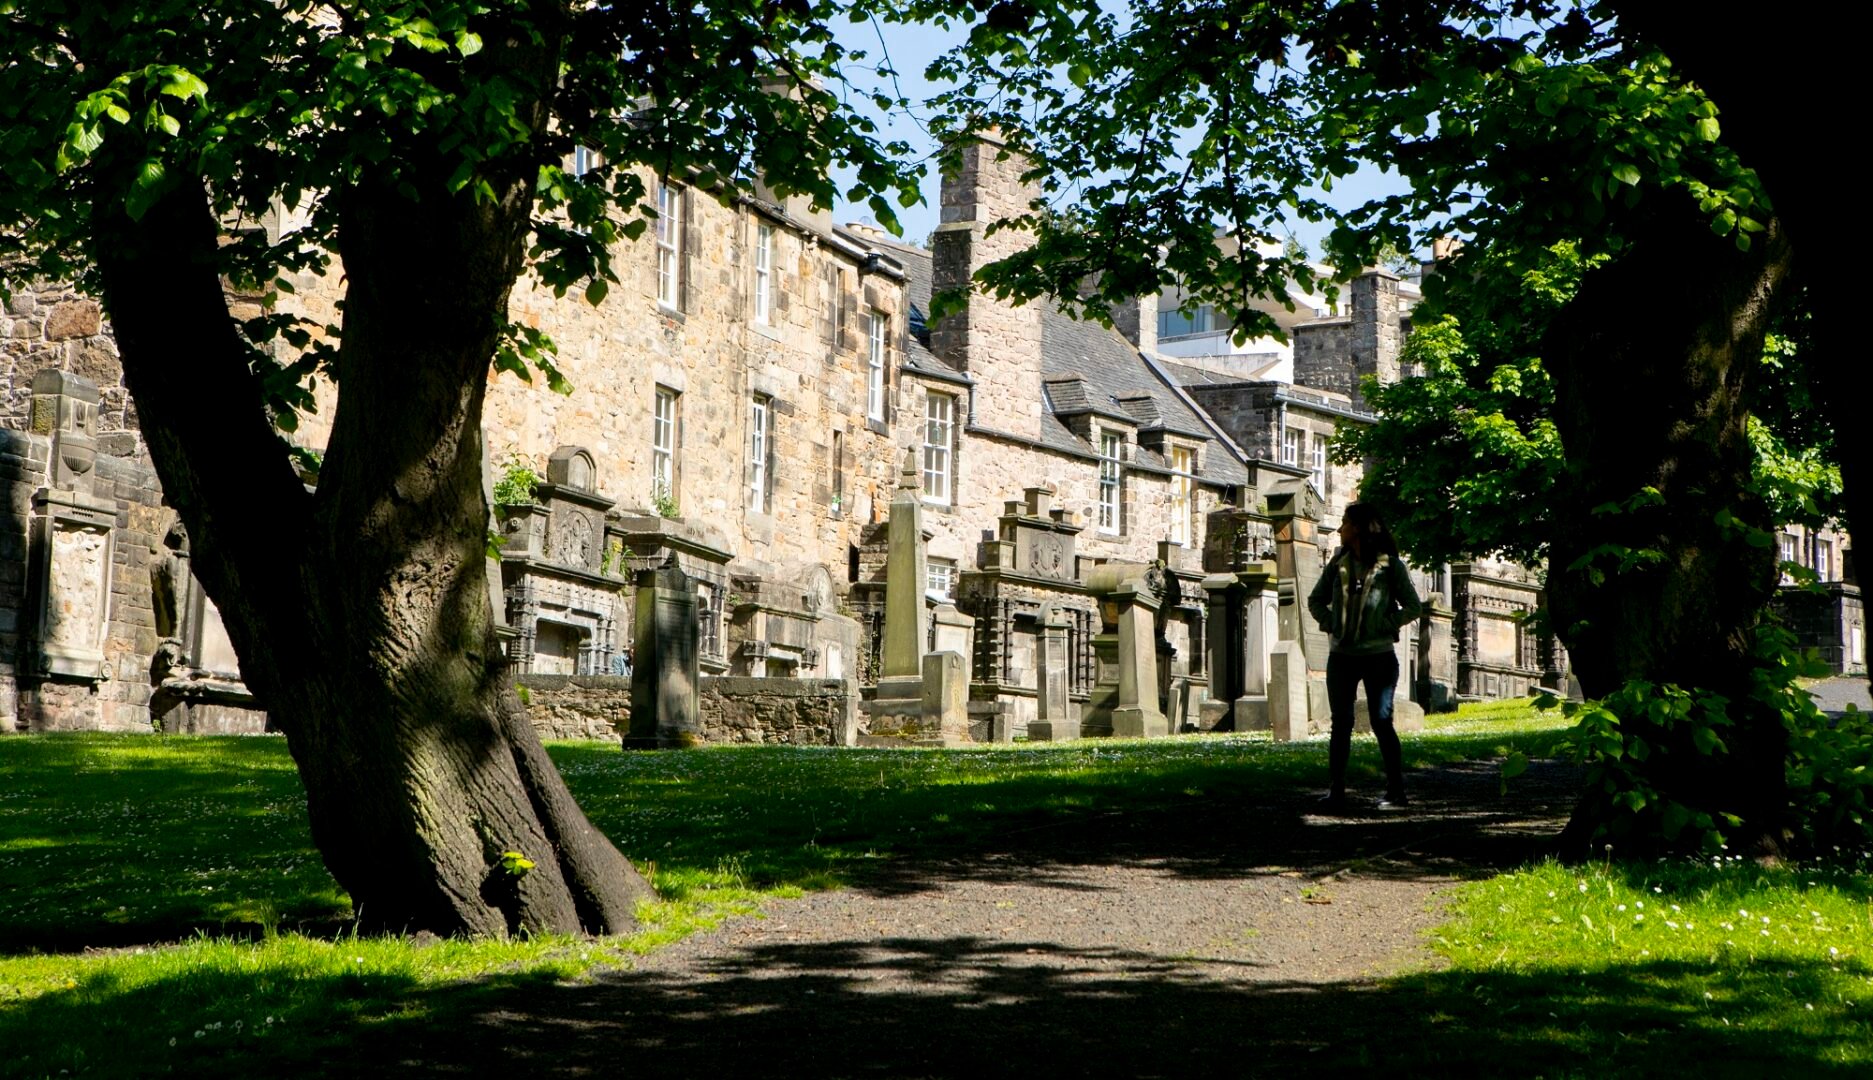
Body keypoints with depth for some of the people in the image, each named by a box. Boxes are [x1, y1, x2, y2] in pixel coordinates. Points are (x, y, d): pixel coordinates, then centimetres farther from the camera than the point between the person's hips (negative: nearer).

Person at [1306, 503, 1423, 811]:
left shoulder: (1390, 565, -4)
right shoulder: (1338, 563, 7)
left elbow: (1413, 607, -3)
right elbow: (1315, 600, 15)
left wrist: (1385, 625, -12)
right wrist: (1329, 624, 0)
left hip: (1379, 656, -4)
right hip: (1341, 656, 4)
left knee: (1381, 723, -3)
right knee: (1341, 724, 4)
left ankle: (1396, 791, 4)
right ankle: (1336, 791, 8)